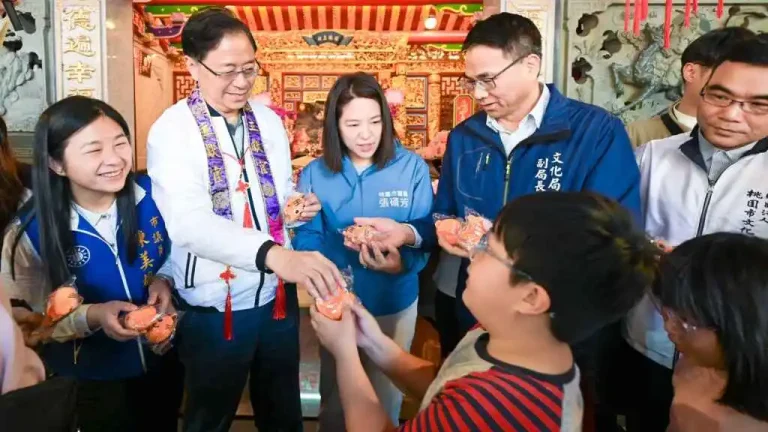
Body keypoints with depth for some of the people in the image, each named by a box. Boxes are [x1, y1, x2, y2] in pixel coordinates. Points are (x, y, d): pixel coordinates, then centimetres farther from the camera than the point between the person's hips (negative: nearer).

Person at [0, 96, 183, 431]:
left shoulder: (150, 194, -15)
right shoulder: (32, 230, -20)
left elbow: (174, 255, 2)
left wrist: (163, 280, -19)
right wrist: (91, 316, -30)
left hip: (161, 361, 3)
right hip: (88, 382, -2)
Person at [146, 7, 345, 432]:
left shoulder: (269, 121, 2)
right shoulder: (171, 130, -16)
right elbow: (189, 223, -32)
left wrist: (296, 205, -10)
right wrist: (274, 254, -47)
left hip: (277, 295, 5)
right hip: (214, 307, -4)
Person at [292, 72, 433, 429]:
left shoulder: (412, 167, -13)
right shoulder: (314, 174, -9)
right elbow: (304, 243, -12)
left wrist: (401, 263, -36)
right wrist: (342, 245, -32)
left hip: (394, 305, -1)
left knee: (386, 400, 22)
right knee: (334, 401, 24)